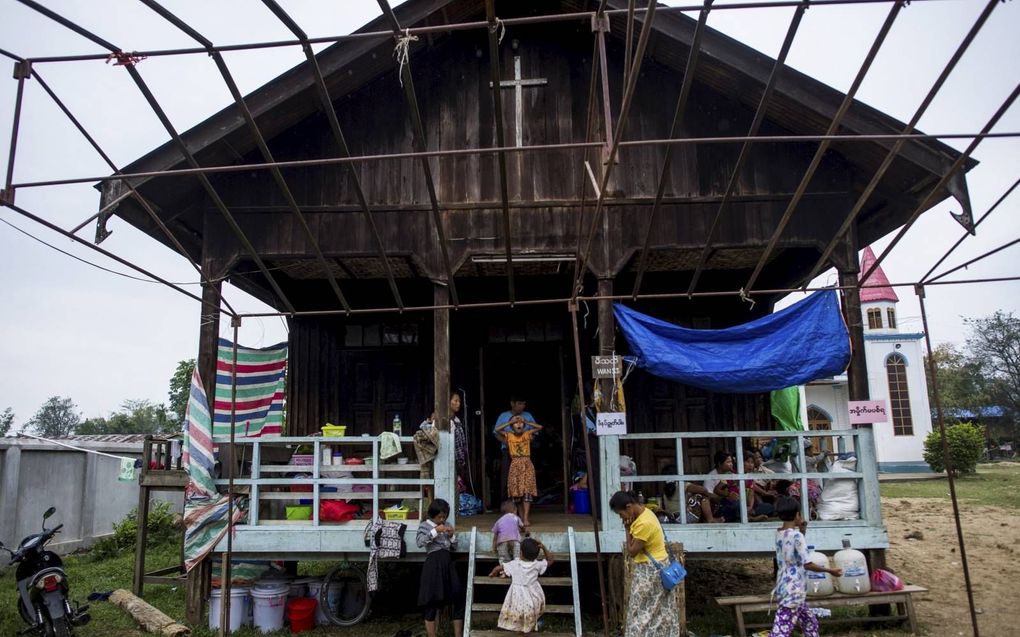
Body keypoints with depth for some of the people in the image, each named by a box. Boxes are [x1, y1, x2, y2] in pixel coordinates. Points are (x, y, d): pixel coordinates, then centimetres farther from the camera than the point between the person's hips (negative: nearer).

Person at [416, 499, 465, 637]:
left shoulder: (446, 526, 15)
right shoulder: (425, 526, 0)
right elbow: (419, 542, -18)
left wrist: (452, 535, 0)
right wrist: (435, 531, -19)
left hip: (448, 563, 6)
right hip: (434, 564, -6)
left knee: (459, 599, 6)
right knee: (432, 603, -2)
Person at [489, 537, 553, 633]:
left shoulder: (514, 564, -15)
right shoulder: (537, 565, -13)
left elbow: (498, 568, -8)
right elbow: (550, 560, 1)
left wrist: (493, 574, 15)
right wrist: (543, 547, -11)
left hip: (518, 595, -2)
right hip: (533, 595, 2)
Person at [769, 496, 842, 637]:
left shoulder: (779, 534, 8)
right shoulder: (796, 535, -17)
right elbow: (807, 564, -21)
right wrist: (830, 571, -9)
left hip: (784, 587, 9)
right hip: (793, 590, -9)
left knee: (810, 622, 23)